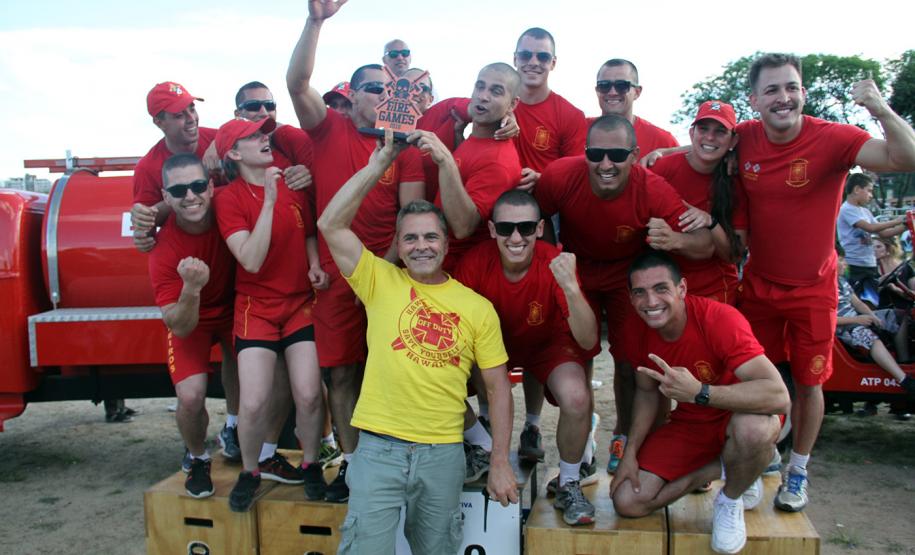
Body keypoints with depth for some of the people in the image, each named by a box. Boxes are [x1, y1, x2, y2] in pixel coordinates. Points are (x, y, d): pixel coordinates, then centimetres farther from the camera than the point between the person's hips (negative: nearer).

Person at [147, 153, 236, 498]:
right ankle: (198, 460, 13)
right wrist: (191, 288, -47)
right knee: (191, 396, -19)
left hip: (232, 306, 2)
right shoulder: (165, 248, -30)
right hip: (191, 319, -2)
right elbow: (180, 328, -28)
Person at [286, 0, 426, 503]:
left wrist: (386, 265, -12)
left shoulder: (404, 146, 5)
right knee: (341, 372, 5)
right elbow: (296, 83, -10)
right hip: (336, 274, 1)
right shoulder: (329, 129, 6)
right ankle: (351, 460, 18)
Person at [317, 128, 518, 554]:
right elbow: (331, 225, -9)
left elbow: (498, 387, 5)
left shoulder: (477, 307, 3)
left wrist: (500, 464, 1)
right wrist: (378, 165, -9)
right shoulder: (380, 282, 1)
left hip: (443, 452, 2)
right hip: (379, 447, -1)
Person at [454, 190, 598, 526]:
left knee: (577, 398, -31)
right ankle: (484, 448, 11)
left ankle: (568, 484, 0)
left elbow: (588, 341, -32)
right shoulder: (476, 261, -24)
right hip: (494, 342, 2)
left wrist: (571, 287, -48)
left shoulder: (556, 264, -28)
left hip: (549, 344, -2)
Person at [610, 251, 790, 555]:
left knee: (753, 428, -41)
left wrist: (699, 392, -48)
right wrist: (630, 453, -8)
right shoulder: (637, 327, -13)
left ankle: (731, 499, -6)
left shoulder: (719, 319, -29)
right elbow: (647, 392, 2)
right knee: (627, 501, -10)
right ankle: (722, 468, 9)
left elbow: (779, 396, -39)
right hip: (689, 424, 4)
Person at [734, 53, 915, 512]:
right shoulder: (743, 138, -8)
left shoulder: (832, 139, -18)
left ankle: (798, 470, 30)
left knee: (808, 382, 9)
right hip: (758, 282, 3)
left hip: (812, 288, -3)